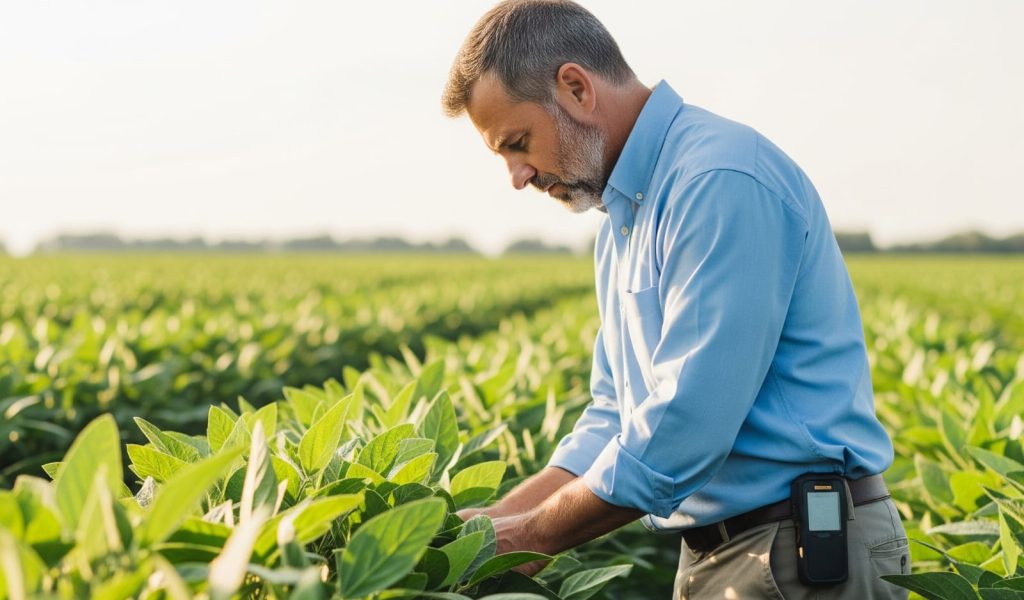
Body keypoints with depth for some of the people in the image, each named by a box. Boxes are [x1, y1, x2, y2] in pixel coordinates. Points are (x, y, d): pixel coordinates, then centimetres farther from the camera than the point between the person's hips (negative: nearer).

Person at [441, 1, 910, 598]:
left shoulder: (722, 181, -19)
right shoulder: (624, 218, 13)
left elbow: (685, 426, -23)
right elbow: (615, 419, 14)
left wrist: (533, 537, -12)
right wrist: (494, 521, 2)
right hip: (710, 550, 9)